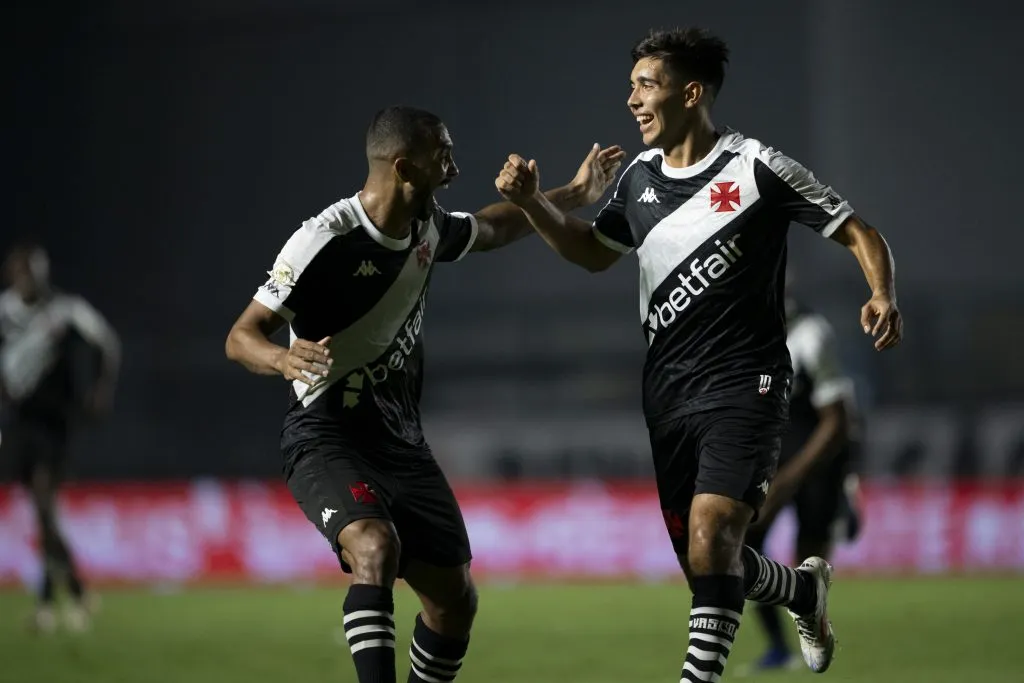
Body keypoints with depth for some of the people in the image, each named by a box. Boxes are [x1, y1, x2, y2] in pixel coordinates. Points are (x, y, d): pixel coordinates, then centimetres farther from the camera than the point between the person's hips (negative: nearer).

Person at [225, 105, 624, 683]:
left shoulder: (428, 228, 4)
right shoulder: (326, 241, -19)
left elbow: (490, 230, 29)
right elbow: (242, 336, -19)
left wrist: (574, 195, 31)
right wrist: (283, 359, -41)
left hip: (401, 441, 8)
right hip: (329, 439, -8)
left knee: (455, 598, 6)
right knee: (375, 547, -35)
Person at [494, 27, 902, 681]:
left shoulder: (757, 167, -8)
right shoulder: (640, 176, 10)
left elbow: (861, 235, -3)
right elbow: (595, 251, 25)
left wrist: (883, 297, -22)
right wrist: (531, 201, 10)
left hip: (744, 384, -6)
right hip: (667, 388, 6)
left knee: (710, 534, -23)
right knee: (703, 559, 9)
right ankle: (805, 589, 38)